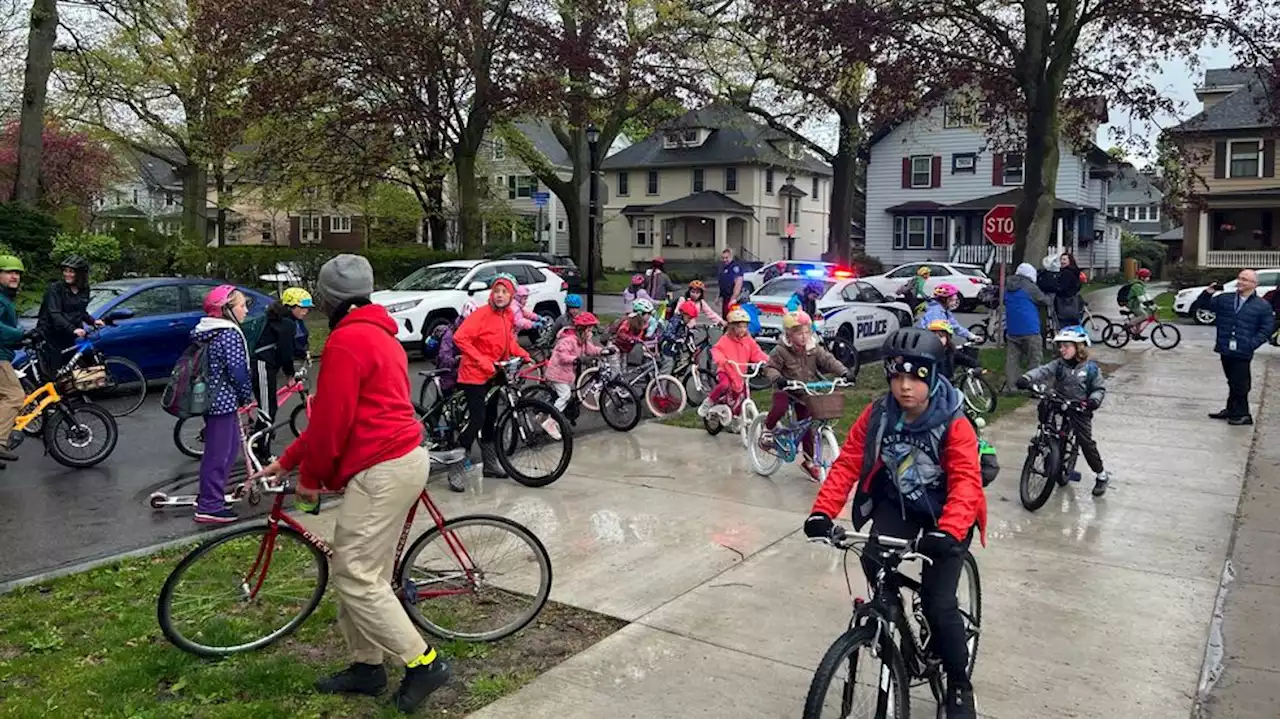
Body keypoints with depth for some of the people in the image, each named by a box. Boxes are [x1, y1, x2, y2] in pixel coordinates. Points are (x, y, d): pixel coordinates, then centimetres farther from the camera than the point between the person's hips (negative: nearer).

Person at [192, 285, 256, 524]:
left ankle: (210, 496, 28)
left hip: (211, 398, 10)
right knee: (219, 453, -3)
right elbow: (238, 370, -19)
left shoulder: (210, 333, 12)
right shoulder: (230, 335, -17)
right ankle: (209, 507, 2)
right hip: (224, 401, -10)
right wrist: (247, 397, -4)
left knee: (230, 446, 19)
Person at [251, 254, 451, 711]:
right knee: (364, 571, 16)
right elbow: (333, 416, 22)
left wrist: (309, 476, 0)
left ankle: (423, 663, 0)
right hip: (402, 460, 11)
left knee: (353, 576, -5)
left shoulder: (346, 340, -14)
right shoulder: (378, 334, 19)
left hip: (382, 470, -11)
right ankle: (366, 666, 25)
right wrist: (287, 460, 22)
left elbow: (332, 419, -16)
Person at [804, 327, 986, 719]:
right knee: (873, 560, -27)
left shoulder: (954, 425, -22)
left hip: (943, 512, -3)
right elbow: (846, 464, -14)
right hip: (896, 503, 3)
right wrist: (822, 512, -28)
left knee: (938, 604, -10)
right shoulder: (876, 415, -12)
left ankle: (959, 686, 13)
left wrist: (947, 532, -47)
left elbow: (966, 483, -30)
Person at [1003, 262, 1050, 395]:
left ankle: (1009, 387, 4)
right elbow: (1045, 301, -1)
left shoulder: (1008, 286, 10)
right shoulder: (1029, 286, -10)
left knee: (1011, 358, 7)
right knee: (1033, 359, 2)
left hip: (1012, 329, 6)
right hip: (1029, 329, -6)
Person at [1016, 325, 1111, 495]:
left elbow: (1099, 388, -1)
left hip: (1080, 410, -3)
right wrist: (1026, 379, -35)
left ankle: (1101, 475, 8)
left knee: (1086, 442, -7)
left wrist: (1094, 400, -22)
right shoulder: (1059, 364, 0)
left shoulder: (1090, 368, -5)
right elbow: (1043, 371, -17)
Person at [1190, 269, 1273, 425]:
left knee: (1240, 384, -1)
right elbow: (1199, 306, 12)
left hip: (1242, 353, -4)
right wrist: (1207, 293, -4)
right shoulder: (1224, 299, 10)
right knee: (1233, 382, 16)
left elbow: (1265, 330, 0)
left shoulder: (1263, 306, 1)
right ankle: (1232, 410, 26)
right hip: (1225, 349, 4)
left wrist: (1251, 344, -11)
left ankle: (1241, 414, 9)